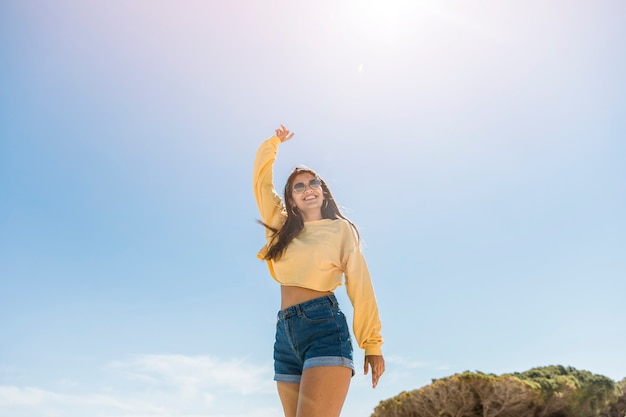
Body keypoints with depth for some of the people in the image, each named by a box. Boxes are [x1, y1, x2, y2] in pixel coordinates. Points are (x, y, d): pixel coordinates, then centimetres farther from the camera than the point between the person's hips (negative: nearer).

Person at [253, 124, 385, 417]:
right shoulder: (281, 227, 18)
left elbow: (360, 286, 0)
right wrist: (274, 142, 35)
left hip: (325, 327, -5)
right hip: (285, 333, 5)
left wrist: (372, 343, -5)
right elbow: (261, 179, 25)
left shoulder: (340, 229, 7)